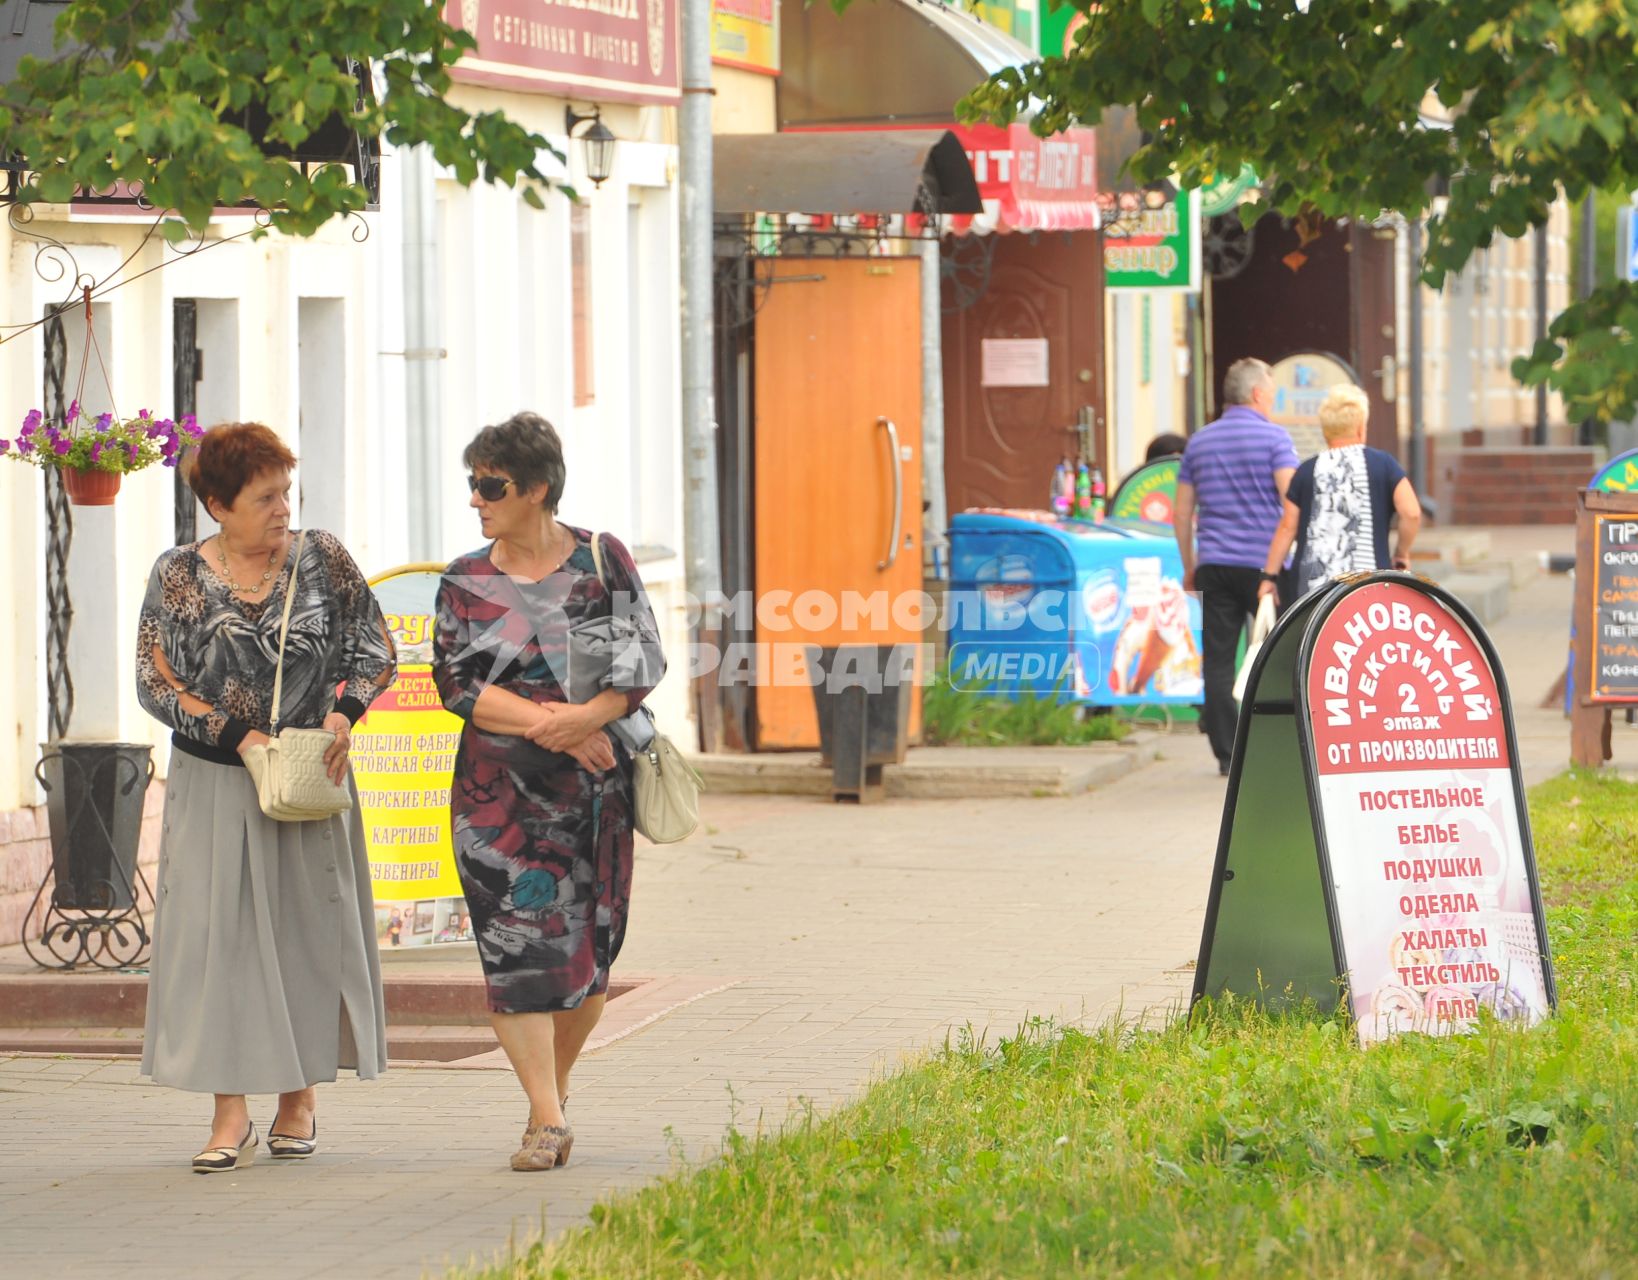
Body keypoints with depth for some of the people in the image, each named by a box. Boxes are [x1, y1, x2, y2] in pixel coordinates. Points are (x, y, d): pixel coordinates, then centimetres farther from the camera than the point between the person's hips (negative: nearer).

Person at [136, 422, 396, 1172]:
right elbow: (155, 683, -3)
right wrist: (237, 734, -14)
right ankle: (231, 1115, -5)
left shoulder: (321, 559, 0)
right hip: (214, 781, -1)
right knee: (216, 931, -6)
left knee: (310, 928, 4)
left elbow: (374, 649, 4)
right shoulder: (178, 576, -2)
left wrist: (344, 711, -15)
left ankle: (300, 1098, 16)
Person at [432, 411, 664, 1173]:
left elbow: (643, 661, -1)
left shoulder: (602, 562, 3)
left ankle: (554, 1091, 24)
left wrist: (586, 716, -19)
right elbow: (456, 683, -3)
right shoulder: (466, 583, 6)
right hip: (500, 791, 0)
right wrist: (550, 724, -15)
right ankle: (546, 1119, -11)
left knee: (588, 949, 4)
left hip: (594, 790, 0)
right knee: (515, 945, -10)